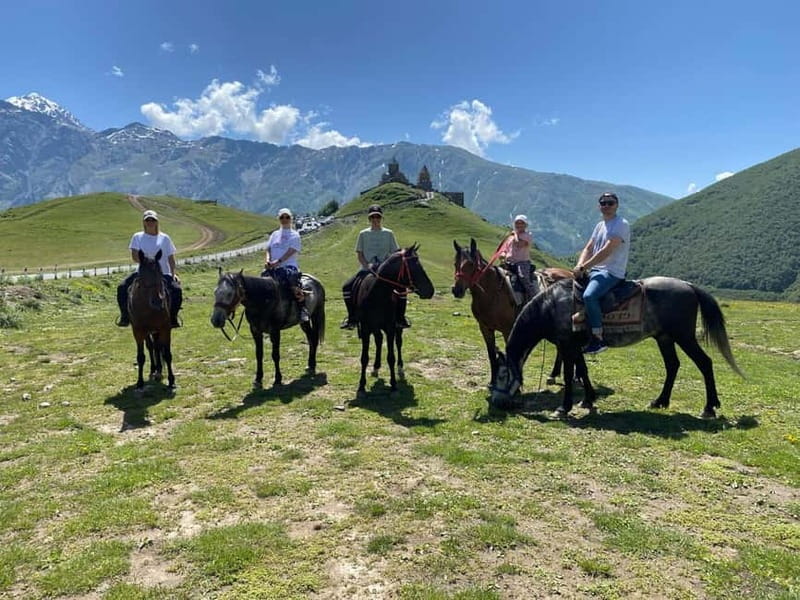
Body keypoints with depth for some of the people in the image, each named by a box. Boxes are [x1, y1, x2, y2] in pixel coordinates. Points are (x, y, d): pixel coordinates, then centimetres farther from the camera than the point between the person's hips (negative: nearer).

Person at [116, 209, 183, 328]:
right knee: (122, 288, -18)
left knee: (177, 290, -27)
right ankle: (125, 317, -1)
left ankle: (173, 317, -9)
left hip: (163, 274, -1)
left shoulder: (164, 238, 10)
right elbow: (134, 257, -3)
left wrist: (173, 273, -4)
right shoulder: (138, 237, 8)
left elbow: (171, 258, 10)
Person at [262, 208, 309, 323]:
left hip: (289, 266, -6)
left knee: (294, 283, -31)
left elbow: (290, 252, -6)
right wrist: (267, 261, -8)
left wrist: (278, 261, -19)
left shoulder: (294, 235, 7)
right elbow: (268, 250, 14)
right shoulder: (274, 234, 22)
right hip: (273, 268, 6)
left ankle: (302, 309, -22)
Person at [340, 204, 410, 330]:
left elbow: (395, 253, 5)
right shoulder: (363, 234, 8)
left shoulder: (388, 233, 6)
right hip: (366, 269, 1)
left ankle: (400, 318, -9)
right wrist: (367, 265, -12)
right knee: (347, 286, -17)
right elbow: (359, 253, 5)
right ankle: (352, 317, -2)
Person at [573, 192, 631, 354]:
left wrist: (583, 267, -21)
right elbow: (588, 248, 13)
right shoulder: (600, 225, 18)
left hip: (612, 272, -9)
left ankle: (598, 339, -25)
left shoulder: (621, 224, -10)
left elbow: (606, 251, -19)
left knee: (589, 295, -32)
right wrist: (579, 266, -7)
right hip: (595, 270, 9)